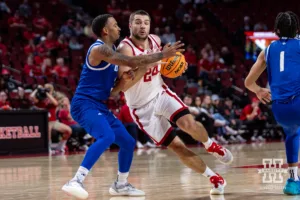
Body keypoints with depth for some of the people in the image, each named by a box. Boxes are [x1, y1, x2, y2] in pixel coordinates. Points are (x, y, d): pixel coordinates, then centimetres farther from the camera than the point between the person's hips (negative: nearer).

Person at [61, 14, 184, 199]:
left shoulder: (112, 50, 15)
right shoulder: (99, 49, -17)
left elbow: (112, 81, 26)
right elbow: (132, 62, -24)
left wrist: (125, 76, 3)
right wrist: (162, 55, -17)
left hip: (99, 106, 10)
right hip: (85, 103, -10)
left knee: (128, 142, 14)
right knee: (107, 137, -34)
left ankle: (120, 185, 32)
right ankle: (76, 181, -36)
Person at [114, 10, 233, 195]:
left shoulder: (155, 40, -3)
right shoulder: (125, 49, -23)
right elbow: (123, 85, -34)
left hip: (161, 93, 4)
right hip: (142, 108, -4)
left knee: (188, 123, -24)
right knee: (177, 146, -7)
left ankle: (211, 145, 8)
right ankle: (214, 178, 6)